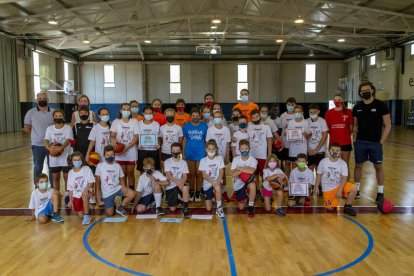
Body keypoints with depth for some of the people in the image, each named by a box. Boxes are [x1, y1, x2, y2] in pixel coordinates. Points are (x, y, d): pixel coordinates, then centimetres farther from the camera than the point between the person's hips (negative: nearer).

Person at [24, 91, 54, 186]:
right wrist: (37, 135, 5)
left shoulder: (54, 112, 0)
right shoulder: (31, 113, -1)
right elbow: (26, 128, 7)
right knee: (37, 168, 9)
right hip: (37, 145, 0)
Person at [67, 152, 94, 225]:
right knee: (81, 216, -2)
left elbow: (91, 182, -8)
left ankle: (87, 215, -24)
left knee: (84, 196, -40)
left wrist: (86, 189, -26)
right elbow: (70, 188, 7)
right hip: (76, 195, 3)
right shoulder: (71, 172, 5)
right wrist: (70, 200, 3)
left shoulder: (86, 169, -4)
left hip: (85, 192, -3)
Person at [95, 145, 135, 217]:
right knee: (109, 214, -6)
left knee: (132, 194, -23)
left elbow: (121, 178, 7)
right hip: (107, 192, -2)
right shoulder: (100, 166, -6)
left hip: (117, 188, 2)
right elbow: (97, 180, 0)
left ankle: (120, 207, 1)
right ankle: (112, 206, 32)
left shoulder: (117, 166, 2)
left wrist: (123, 186, -13)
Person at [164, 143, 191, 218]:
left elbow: (185, 176, -8)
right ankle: (176, 201, 32)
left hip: (180, 184, 0)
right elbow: (168, 175, -16)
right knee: (172, 209, -4)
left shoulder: (183, 162, 0)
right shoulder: (167, 162, -4)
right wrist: (177, 181, -36)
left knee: (185, 187, -37)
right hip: (170, 186, 0)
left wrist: (182, 181, -33)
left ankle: (185, 208, -21)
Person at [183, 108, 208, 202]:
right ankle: (191, 192, 23)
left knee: (199, 174, 7)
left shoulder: (204, 126, -2)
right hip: (189, 154, 1)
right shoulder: (186, 126, -1)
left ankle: (198, 192, 20)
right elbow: (184, 140, 4)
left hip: (201, 154, 0)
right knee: (191, 174, 10)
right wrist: (183, 153, 2)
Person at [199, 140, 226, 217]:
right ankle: (211, 198, 33)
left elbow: (221, 172, -7)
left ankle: (219, 208, -22)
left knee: (217, 187, -40)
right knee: (208, 209, -3)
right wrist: (212, 181, -25)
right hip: (207, 184, 1)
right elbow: (204, 175, -8)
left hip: (217, 182, -1)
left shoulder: (219, 158, -3)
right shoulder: (203, 160, -4)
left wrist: (218, 181, -26)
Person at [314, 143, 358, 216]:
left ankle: (347, 207, -4)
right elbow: (319, 175, 2)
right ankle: (326, 199, 26)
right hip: (328, 188, -1)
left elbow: (344, 178, -12)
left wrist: (340, 190, -22)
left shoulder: (343, 163, -7)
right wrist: (316, 187, 0)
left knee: (354, 188, -26)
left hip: (339, 185, 1)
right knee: (330, 208, -10)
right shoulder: (323, 162, -7)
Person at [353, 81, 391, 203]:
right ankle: (356, 189, 21)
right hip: (360, 142, 3)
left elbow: (387, 125, -5)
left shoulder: (380, 105, -5)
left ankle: (380, 193, 15)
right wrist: (355, 139, 5)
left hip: (375, 143, -3)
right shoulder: (357, 107, 6)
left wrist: (381, 141, -8)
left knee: (378, 166, 6)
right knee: (358, 165, 9)